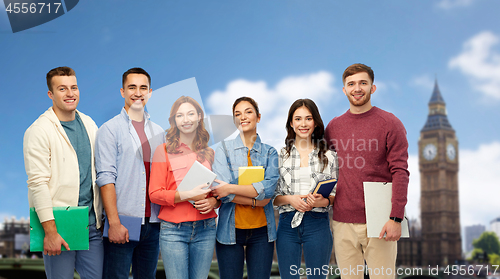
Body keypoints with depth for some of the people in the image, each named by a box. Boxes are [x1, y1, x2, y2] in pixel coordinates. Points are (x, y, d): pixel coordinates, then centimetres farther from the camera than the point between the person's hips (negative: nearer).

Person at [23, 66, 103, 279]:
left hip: (91, 222, 5)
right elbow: (37, 184, -13)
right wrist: (50, 231, -18)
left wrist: (104, 215, 13)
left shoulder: (89, 124, 12)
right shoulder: (38, 131, -8)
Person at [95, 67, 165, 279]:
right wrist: (114, 222, -17)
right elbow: (106, 177, -10)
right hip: (122, 224, -5)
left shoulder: (158, 132, 13)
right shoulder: (109, 130, -2)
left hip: (153, 223, 5)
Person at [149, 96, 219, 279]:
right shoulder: (164, 150, 1)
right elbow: (155, 194, -4)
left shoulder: (209, 153, 13)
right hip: (173, 230, -3)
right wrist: (187, 195, -16)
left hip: (206, 229, 3)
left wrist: (213, 201, -3)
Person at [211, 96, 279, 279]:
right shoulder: (224, 149, 2)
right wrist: (256, 199, -13)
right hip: (230, 229, -1)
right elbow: (220, 190, -10)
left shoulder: (270, 152, 6)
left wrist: (231, 188, -16)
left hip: (261, 230, 1)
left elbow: (269, 188, -11)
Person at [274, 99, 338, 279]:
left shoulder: (329, 156, 6)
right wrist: (290, 199, -12)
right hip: (287, 224, 1)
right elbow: (271, 195, 7)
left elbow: (337, 194, 8)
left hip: (318, 224, -1)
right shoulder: (280, 155, 7)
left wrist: (324, 201, -14)